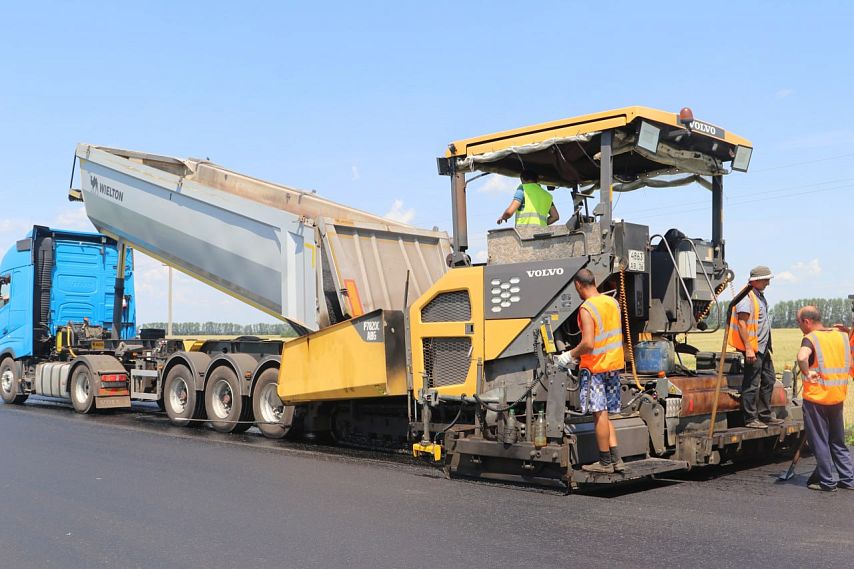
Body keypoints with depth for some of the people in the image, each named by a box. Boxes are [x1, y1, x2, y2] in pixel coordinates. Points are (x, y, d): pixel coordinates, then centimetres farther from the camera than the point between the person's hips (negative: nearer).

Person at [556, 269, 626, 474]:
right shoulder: (612, 302, 8)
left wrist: (570, 355, -9)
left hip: (595, 366, -8)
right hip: (614, 364, 8)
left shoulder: (586, 308, -17)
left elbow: (588, 344, -25)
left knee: (600, 413, -1)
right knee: (604, 413, 13)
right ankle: (615, 459, 12)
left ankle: (605, 462, 6)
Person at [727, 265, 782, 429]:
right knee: (752, 384, -6)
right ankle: (750, 419, 0)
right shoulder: (746, 297, -16)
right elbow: (742, 323, -21)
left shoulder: (759, 295, 16)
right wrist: (748, 348, -25)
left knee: (768, 380, 16)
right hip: (753, 348, -11)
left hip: (763, 347, 11)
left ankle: (765, 415, 26)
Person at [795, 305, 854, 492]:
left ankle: (827, 482, 9)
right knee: (838, 441, 18)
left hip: (816, 398, -6)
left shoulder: (810, 338, -13)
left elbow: (802, 357, -34)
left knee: (819, 441, 4)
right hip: (838, 397, 6)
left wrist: (807, 373, -19)